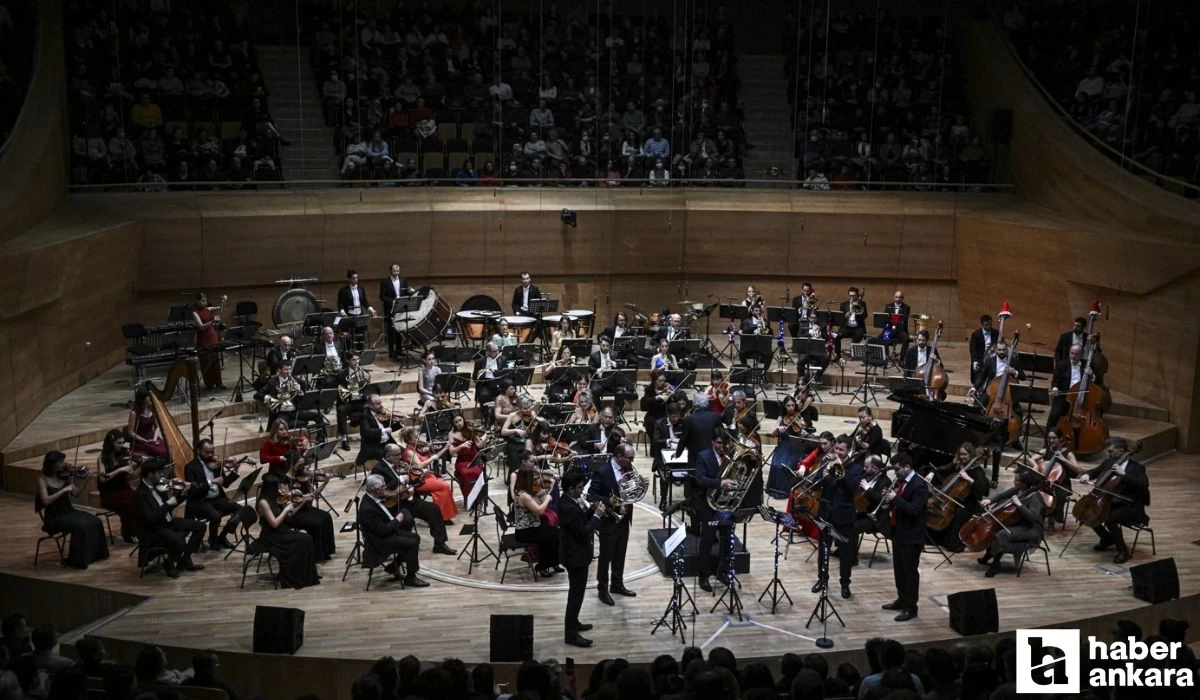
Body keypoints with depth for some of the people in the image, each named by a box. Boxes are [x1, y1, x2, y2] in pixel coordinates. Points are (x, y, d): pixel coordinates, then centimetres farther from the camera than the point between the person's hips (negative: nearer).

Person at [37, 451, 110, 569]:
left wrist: (71, 478, -9)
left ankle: (95, 554, 1)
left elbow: (76, 493, 4)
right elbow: (46, 501, -23)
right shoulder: (43, 480, -10)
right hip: (54, 517, -6)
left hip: (69, 511, 6)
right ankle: (76, 560, -16)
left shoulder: (63, 475, 4)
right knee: (80, 526, -30)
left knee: (95, 522, -14)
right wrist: (64, 490, -27)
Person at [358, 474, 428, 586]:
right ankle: (410, 577, -3)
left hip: (389, 531, 10)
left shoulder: (373, 498, -2)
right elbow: (382, 530, -28)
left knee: (415, 537, 10)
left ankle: (394, 566, 20)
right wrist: (397, 520, -16)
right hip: (380, 541, -10)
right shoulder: (367, 509, -31)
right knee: (412, 544, -17)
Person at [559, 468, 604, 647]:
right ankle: (571, 634, 5)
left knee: (576, 591, 24)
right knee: (576, 594, -2)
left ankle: (573, 622, 39)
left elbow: (581, 520, 12)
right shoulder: (569, 508, -29)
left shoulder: (569, 501, 2)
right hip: (576, 556, -10)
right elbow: (584, 533, -26)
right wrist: (597, 516, -17)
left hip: (575, 553, 10)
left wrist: (592, 511, -3)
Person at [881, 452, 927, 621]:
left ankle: (911, 607, 6)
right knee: (898, 569, 17)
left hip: (911, 536, -9)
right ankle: (902, 599, 30)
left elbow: (914, 510, -26)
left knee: (910, 571, -1)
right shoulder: (900, 482, 8)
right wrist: (888, 500, -5)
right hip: (898, 532, 9)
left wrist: (896, 499, -26)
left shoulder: (919, 485, -18)